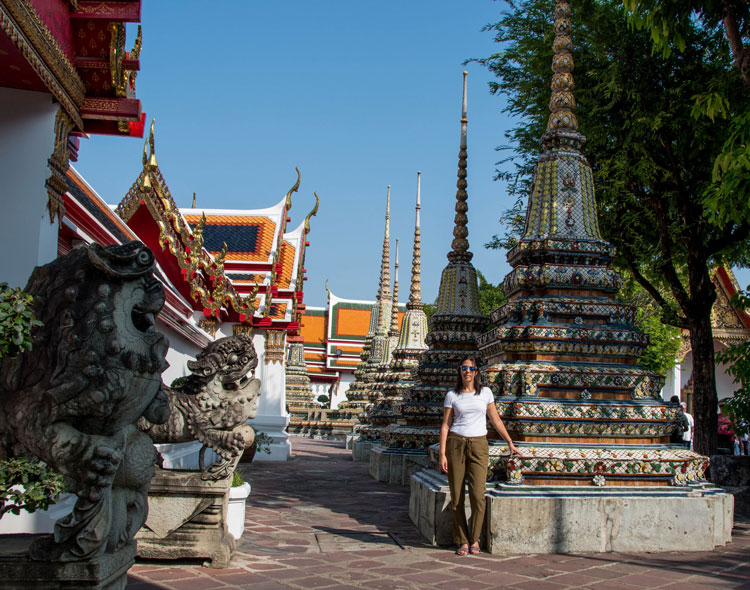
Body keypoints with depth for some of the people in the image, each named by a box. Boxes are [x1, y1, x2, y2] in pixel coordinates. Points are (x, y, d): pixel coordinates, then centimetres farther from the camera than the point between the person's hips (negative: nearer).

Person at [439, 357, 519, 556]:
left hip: (479, 445, 0)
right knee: (457, 497, 0)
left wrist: (510, 443, 13)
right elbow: (445, 425, 3)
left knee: (477, 495, -11)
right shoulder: (452, 395, 4)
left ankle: (474, 539, 8)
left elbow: (496, 420, 14)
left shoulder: (485, 392, 7)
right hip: (456, 444, 0)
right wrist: (442, 454, -4)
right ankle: (462, 541, 12)